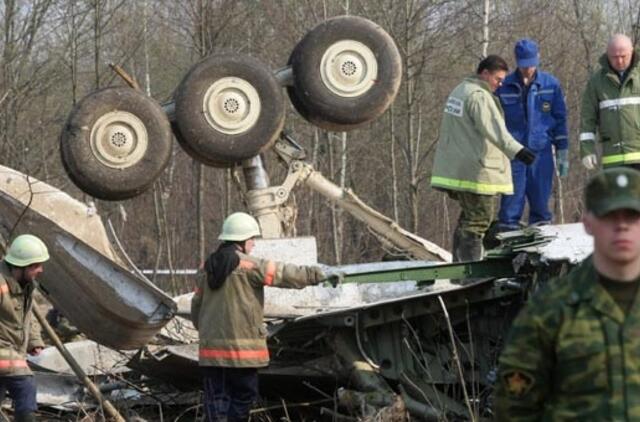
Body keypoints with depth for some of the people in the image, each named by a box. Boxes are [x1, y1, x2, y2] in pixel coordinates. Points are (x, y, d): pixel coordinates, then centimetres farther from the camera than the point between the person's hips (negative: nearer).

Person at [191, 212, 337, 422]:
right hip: (241, 345, -5)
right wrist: (320, 274, -7)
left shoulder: (209, 268, 11)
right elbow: (285, 274, -12)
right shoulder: (248, 266, -9)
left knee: (216, 397, 4)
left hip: (212, 346, 5)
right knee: (243, 395, 7)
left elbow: (196, 306, 16)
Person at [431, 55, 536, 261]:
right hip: (476, 171, -10)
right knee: (478, 219, -8)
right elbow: (495, 130, -27)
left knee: (468, 218, 17)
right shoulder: (479, 96, -15)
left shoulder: (459, 92, 18)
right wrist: (517, 151, -35)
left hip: (454, 169, 10)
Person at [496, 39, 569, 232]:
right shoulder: (504, 87, 3)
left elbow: (560, 119, 9)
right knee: (512, 200, -4)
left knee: (540, 200, 3)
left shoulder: (551, 85, 6)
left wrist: (562, 153, 5)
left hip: (542, 152, 1)